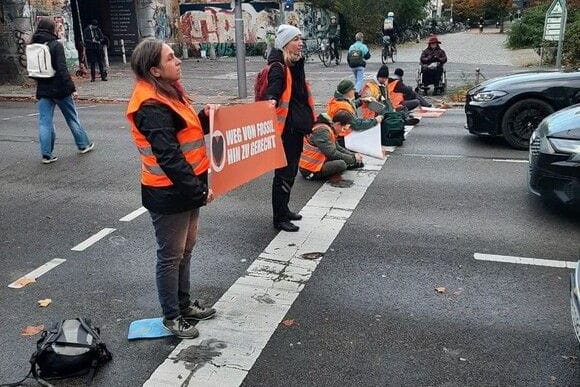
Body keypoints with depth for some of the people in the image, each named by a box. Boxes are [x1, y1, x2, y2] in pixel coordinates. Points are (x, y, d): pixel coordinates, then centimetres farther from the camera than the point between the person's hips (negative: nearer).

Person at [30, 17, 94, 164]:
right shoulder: (56, 45, -12)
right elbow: (62, 69, -17)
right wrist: (71, 87, -14)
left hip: (42, 90, 4)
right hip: (59, 88, -4)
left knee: (44, 122, 5)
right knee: (72, 118, 12)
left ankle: (46, 154, 5)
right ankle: (83, 145, 25)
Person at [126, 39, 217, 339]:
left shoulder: (168, 94, 9)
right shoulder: (151, 107, -23)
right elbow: (168, 156, -27)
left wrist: (205, 117, -1)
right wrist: (197, 189, -24)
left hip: (185, 189, 10)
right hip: (168, 194, -10)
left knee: (185, 250, 21)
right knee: (171, 256, 6)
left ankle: (184, 303, 39)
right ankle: (171, 317, 24)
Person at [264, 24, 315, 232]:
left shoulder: (296, 64, 12)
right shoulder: (278, 67, -15)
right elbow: (272, 90, -31)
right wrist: (272, 101, -53)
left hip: (297, 127, 10)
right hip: (285, 129, -10)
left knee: (291, 170, 19)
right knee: (284, 172, -2)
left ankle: (283, 209, 35)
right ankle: (279, 218, 10)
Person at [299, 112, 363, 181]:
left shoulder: (329, 129, 11)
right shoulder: (322, 130, -20)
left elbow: (337, 148, 19)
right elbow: (332, 153, -23)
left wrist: (353, 155, 7)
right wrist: (353, 159, -13)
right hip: (310, 172, -10)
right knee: (341, 164, -23)